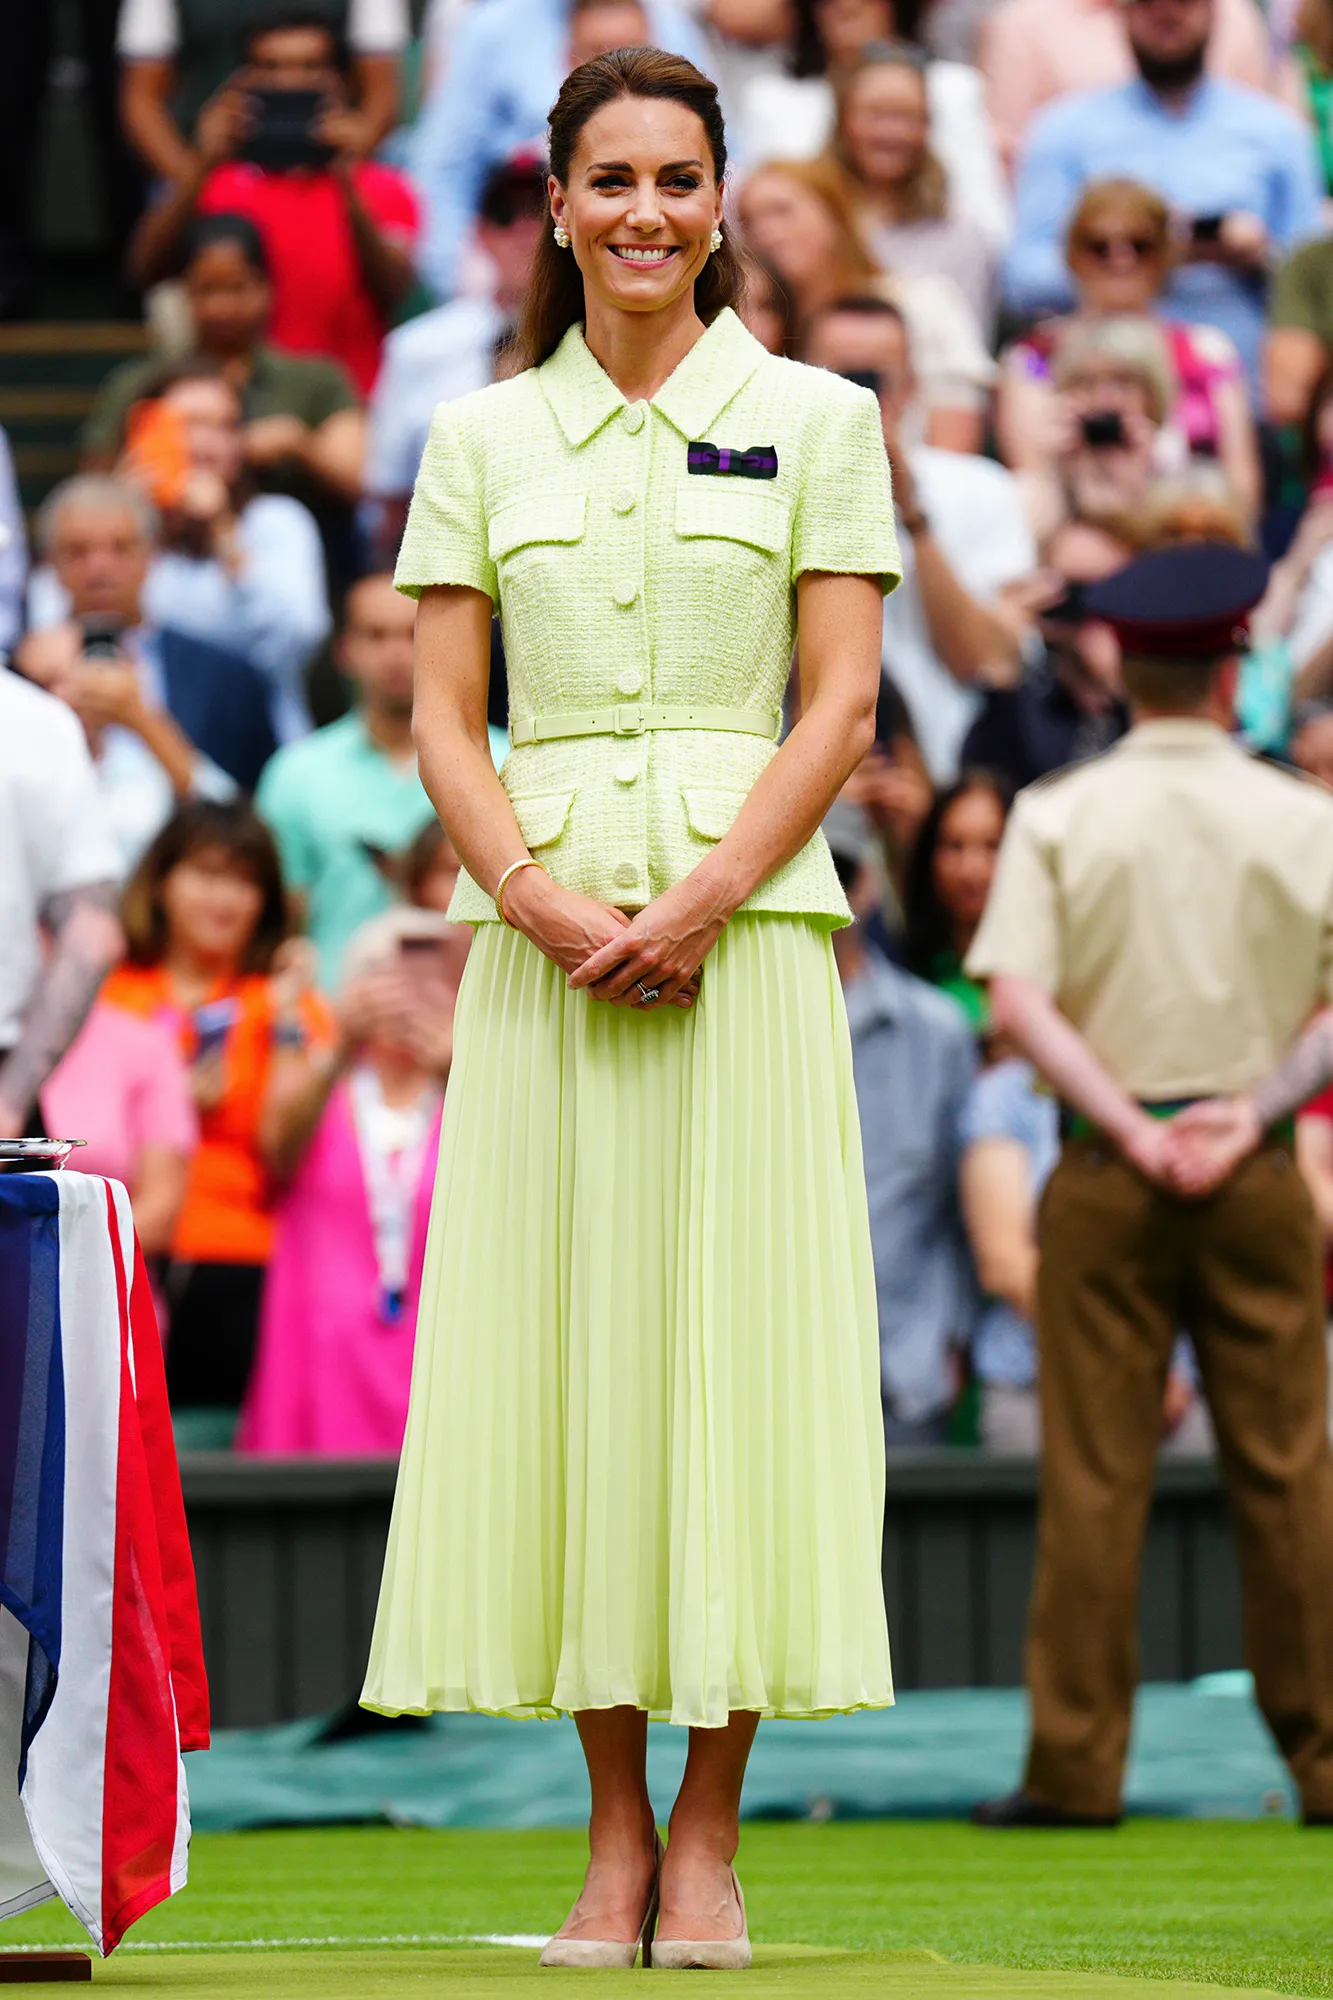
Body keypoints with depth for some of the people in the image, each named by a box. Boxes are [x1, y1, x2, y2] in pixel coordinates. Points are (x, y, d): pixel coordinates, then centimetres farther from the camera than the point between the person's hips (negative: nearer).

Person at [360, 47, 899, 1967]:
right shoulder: (481, 437, 10)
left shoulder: (815, 419, 5)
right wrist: (539, 894, -10)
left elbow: (842, 703, -1)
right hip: (544, 925, 2)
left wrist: (705, 899, -13)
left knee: (737, 1343, -4)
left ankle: (708, 1832, 2)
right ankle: (614, 1831, 8)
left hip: (749, 922, -2)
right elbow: (443, 712, 6)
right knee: (562, 1349, 0)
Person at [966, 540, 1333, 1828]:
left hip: (1105, 1178, 0)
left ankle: (1075, 1767, 1)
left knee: (1092, 1473, 1)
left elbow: (1019, 1004, -10)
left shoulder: (1059, 817, -1)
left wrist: (1132, 1128, -9)